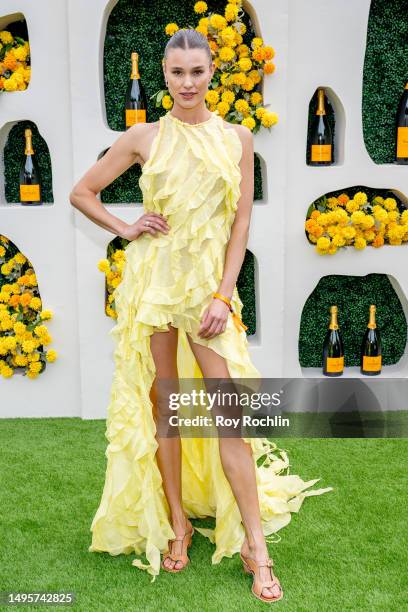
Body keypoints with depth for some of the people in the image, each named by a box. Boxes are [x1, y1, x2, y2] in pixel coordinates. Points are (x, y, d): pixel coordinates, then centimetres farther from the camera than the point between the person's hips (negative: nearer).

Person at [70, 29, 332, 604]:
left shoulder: (237, 138, 6)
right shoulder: (143, 137, 5)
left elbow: (241, 222, 2)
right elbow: (82, 193, 13)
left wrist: (223, 295, -6)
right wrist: (126, 228, 0)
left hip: (209, 280, 0)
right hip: (152, 277, 1)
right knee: (163, 403, 7)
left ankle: (255, 545, 5)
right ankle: (176, 523, 23)